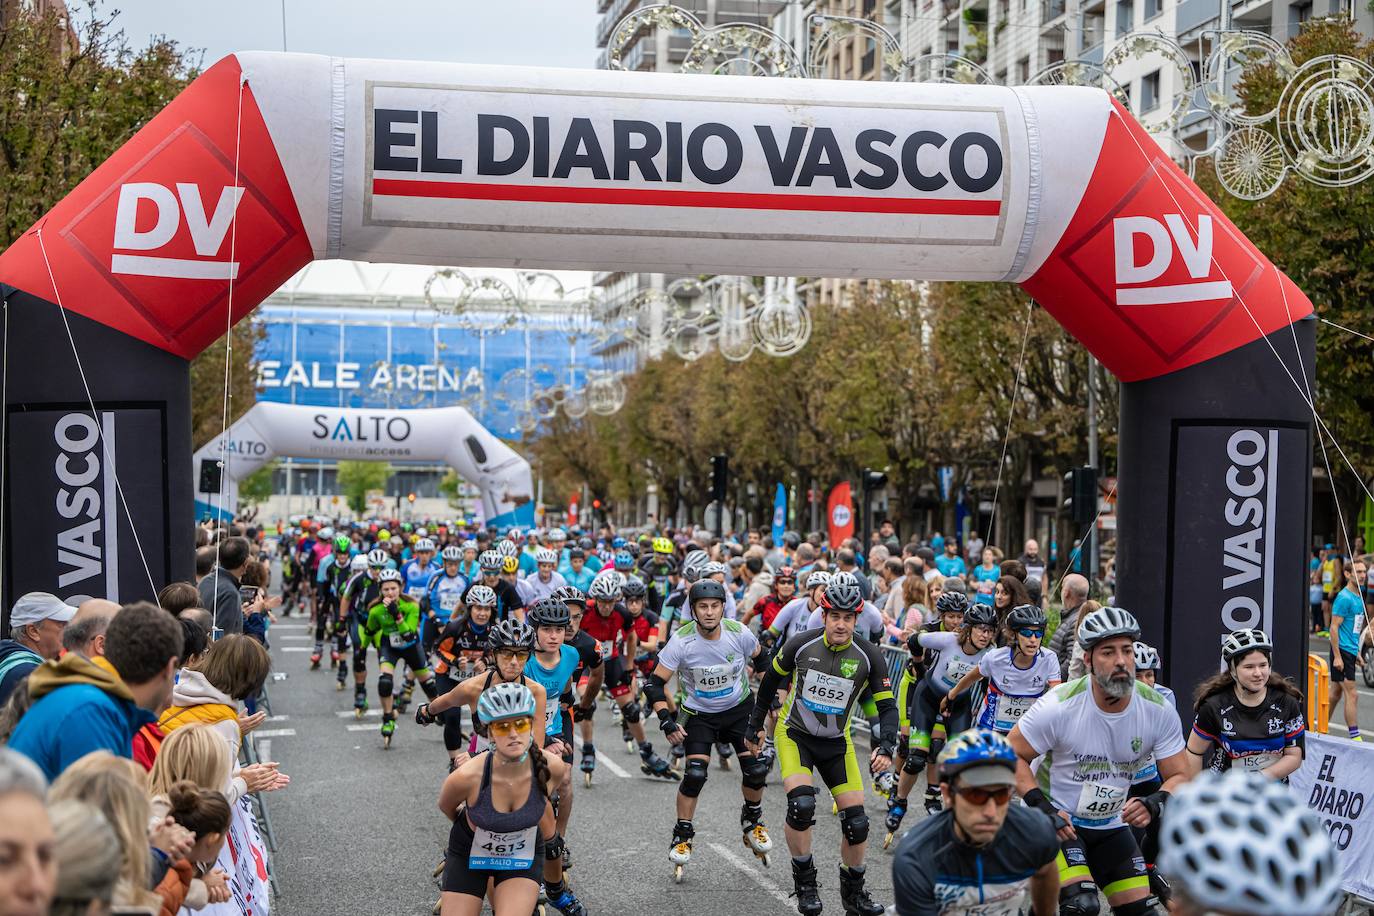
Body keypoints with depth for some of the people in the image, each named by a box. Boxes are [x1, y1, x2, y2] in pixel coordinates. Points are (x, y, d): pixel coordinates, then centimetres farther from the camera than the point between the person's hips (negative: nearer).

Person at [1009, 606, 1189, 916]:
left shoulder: (1158, 711, -14)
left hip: (1111, 826, 5)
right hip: (1056, 820, -5)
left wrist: (1154, 805, -26)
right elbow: (1011, 756, -13)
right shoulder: (1061, 705, -23)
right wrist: (1042, 808, -24)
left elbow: (1179, 777, -5)